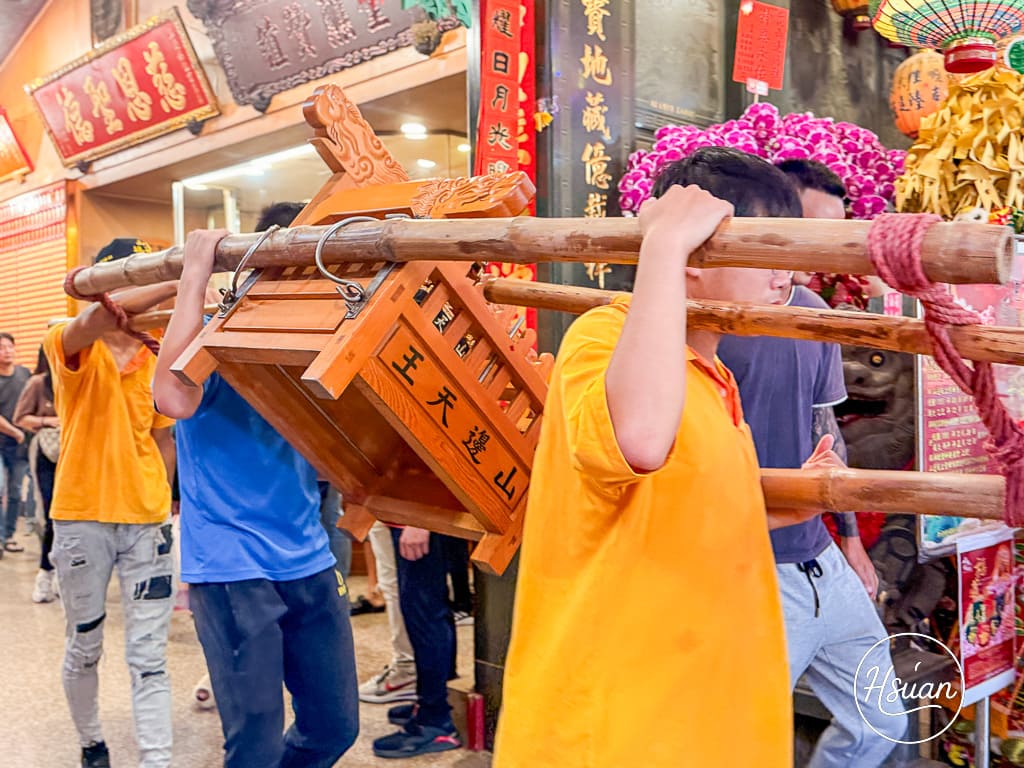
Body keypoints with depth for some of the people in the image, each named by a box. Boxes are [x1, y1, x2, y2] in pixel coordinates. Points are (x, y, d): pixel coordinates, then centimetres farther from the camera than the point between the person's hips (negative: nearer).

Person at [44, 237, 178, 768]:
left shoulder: (156, 361, 6)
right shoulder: (70, 347, -6)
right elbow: (99, 313, -31)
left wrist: (161, 504, 11)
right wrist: (182, 282, -34)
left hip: (145, 521, 2)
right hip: (81, 519, -2)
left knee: (148, 654, 1)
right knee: (84, 646, 14)